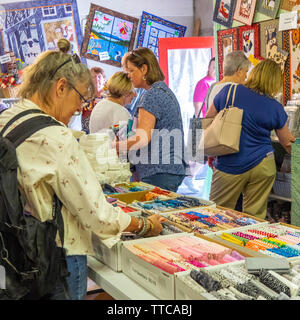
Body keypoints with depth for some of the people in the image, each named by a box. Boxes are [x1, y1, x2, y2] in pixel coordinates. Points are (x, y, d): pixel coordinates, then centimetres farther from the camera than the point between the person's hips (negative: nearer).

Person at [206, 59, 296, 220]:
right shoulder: (275, 108, -1)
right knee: (255, 217, 11)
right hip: (263, 166, 2)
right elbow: (287, 142, 11)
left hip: (230, 166, -1)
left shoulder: (228, 92, -4)